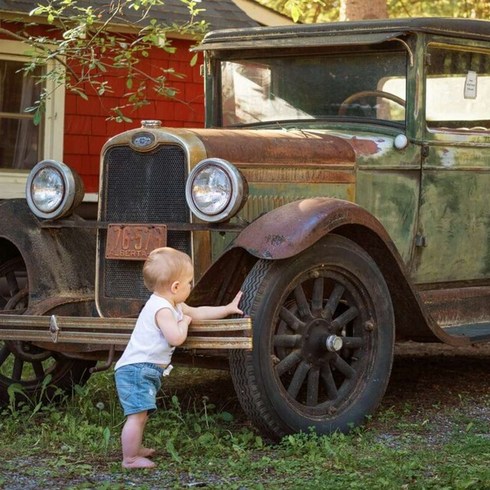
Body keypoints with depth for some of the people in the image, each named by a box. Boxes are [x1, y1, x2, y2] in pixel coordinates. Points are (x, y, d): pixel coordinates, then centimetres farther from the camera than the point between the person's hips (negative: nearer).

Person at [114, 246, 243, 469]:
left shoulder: (172, 305, 15)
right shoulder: (162, 309, -19)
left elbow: (198, 312, 28)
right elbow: (176, 337, -28)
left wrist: (227, 309, 28)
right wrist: (184, 321, -8)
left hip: (146, 370, 11)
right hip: (137, 369, -11)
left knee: (141, 414, 21)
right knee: (138, 415, -14)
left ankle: (136, 448, 34)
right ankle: (130, 459, -13)